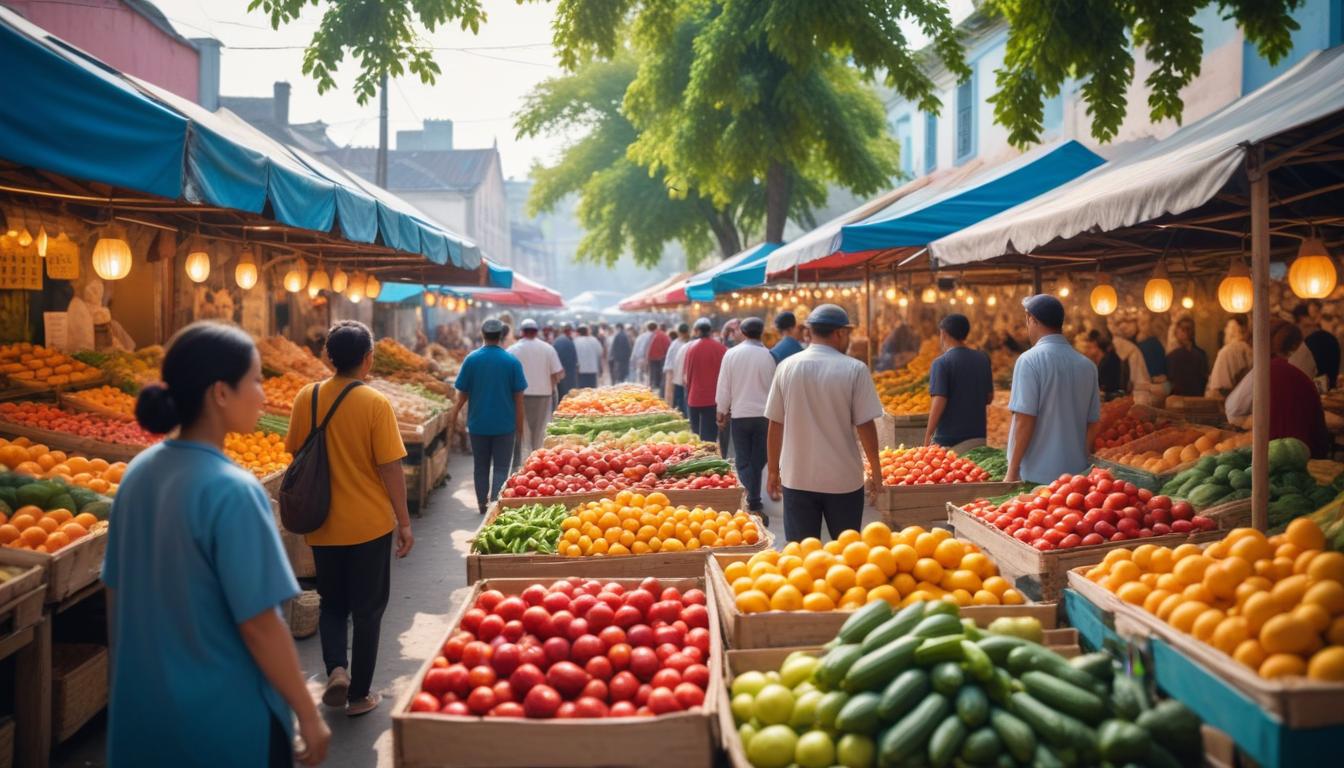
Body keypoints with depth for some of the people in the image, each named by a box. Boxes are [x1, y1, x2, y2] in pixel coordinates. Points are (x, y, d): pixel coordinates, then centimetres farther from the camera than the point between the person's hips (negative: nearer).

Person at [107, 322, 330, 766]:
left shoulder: (138, 473, -2)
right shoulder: (232, 490, -23)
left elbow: (115, 593, 7)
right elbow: (258, 624, -21)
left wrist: (127, 678, 20)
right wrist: (309, 715, -11)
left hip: (141, 705, 7)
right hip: (226, 716, -6)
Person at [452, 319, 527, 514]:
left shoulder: (472, 359, -5)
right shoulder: (512, 361, -6)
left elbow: (462, 393, -1)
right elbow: (518, 397, -4)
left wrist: (455, 414, 16)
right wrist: (519, 426, 4)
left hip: (478, 423, 2)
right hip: (504, 425, -1)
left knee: (480, 466, 15)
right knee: (501, 467, 4)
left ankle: (482, 503, 24)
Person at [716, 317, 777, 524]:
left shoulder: (731, 354, -6)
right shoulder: (768, 356, -8)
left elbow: (723, 387, -2)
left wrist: (722, 412, 11)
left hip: (739, 414, 0)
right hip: (764, 414, 0)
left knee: (744, 461, 6)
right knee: (758, 460, 13)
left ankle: (754, 504, -7)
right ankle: (754, 502, 23)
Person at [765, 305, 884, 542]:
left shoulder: (787, 367, -2)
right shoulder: (854, 370, -9)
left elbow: (775, 425, 2)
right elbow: (865, 425, -9)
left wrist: (773, 470, 12)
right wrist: (876, 470, 4)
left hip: (797, 479, 2)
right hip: (843, 479, -2)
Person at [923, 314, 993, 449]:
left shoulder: (942, 363, -13)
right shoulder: (983, 359, 5)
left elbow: (938, 403, -18)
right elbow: (989, 397, 12)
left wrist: (928, 436, -11)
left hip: (947, 440, -5)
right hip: (978, 435, 5)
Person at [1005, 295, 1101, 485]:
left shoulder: (1029, 360, -11)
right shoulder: (1087, 365, 6)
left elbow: (1024, 421, -15)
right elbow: (1092, 425, 12)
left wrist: (1012, 471, -10)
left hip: (1036, 476, -5)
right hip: (1076, 474, 5)